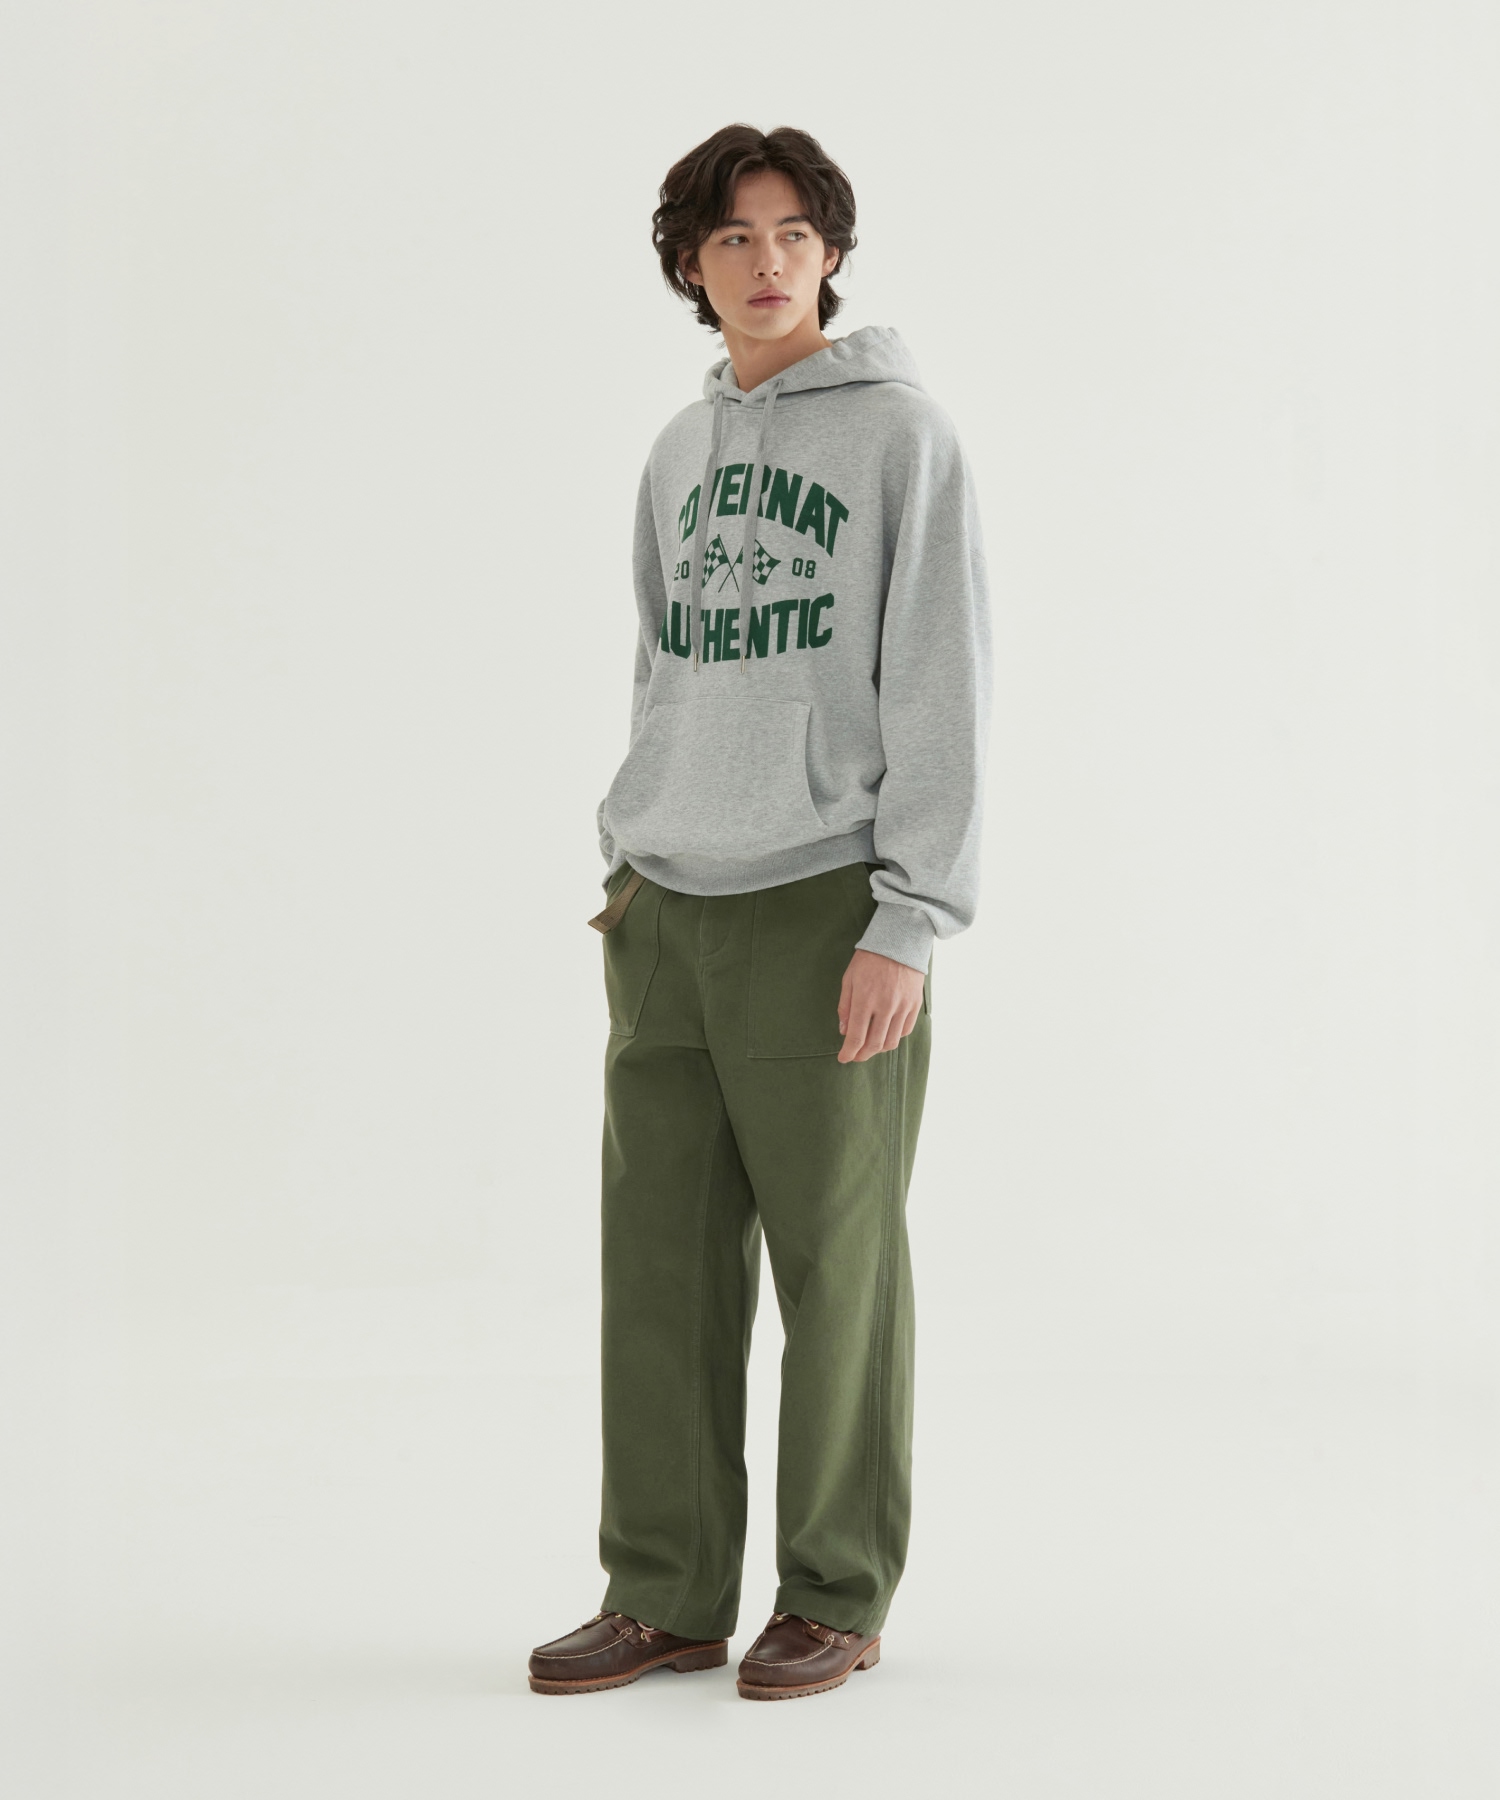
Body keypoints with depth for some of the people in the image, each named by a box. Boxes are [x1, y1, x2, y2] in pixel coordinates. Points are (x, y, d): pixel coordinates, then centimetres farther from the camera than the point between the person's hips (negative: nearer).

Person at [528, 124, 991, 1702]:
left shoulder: (902, 435, -4)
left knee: (835, 1262, 1)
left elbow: (943, 694, -9)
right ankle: (664, 1596, 18)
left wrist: (909, 924, -15)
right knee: (662, 1257, 7)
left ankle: (836, 1598, 15)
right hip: (666, 915, 6)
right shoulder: (679, 454, 15)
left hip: (823, 910, -6)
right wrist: (626, 868, 14)